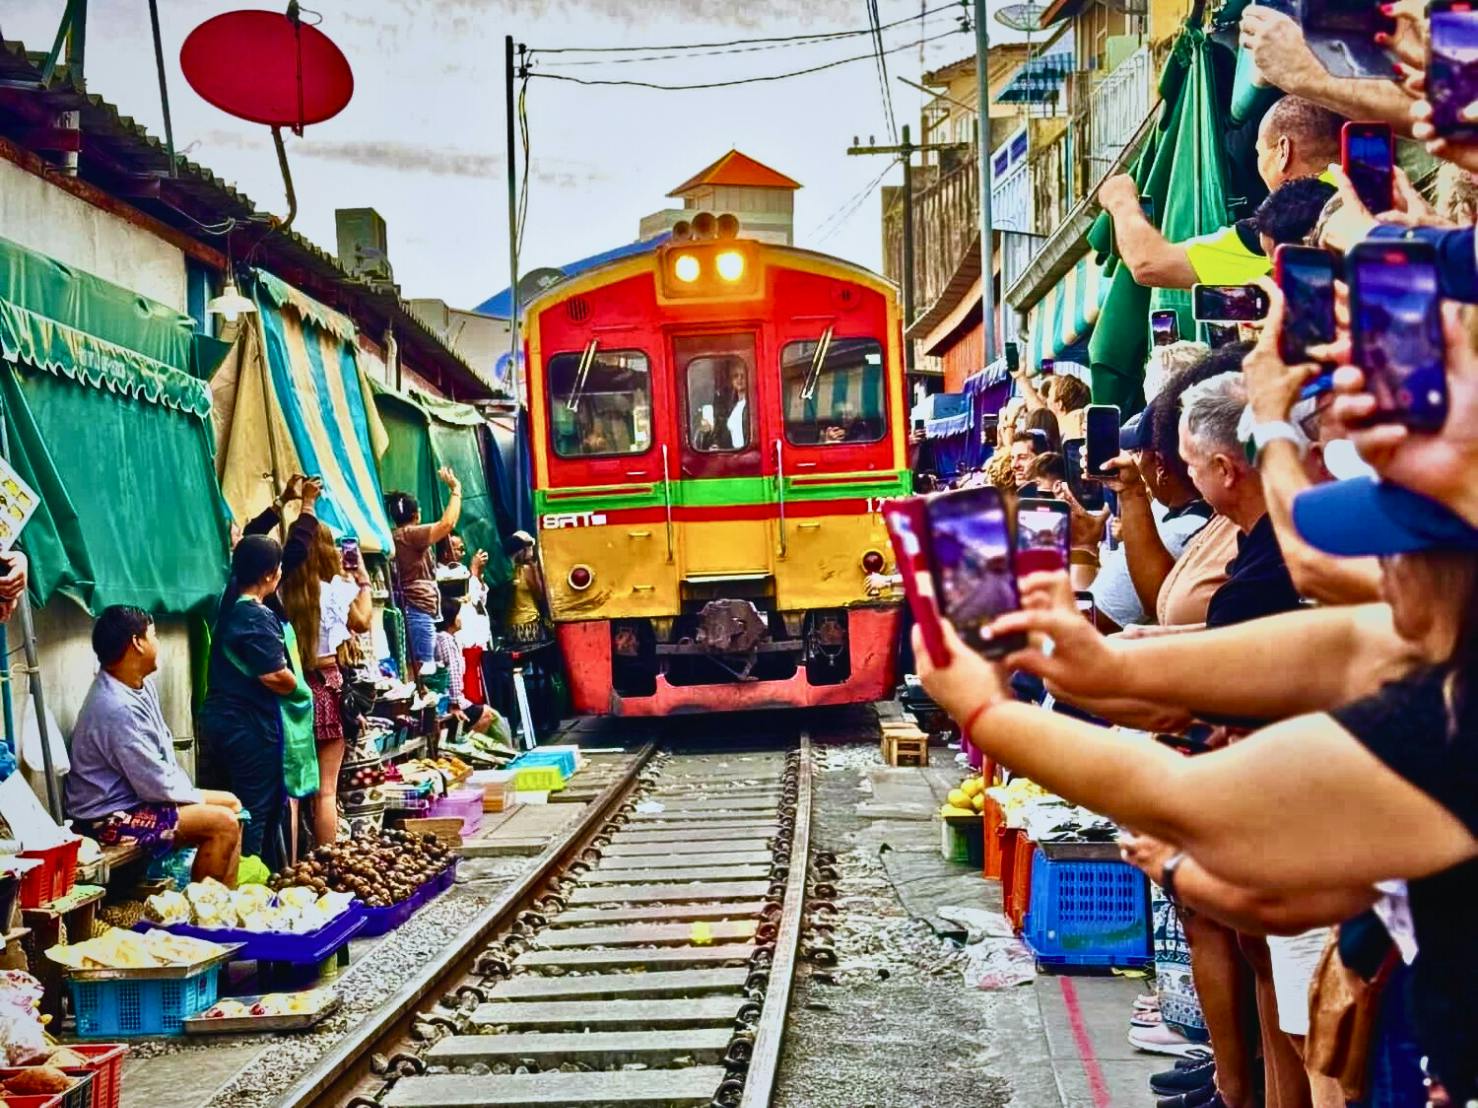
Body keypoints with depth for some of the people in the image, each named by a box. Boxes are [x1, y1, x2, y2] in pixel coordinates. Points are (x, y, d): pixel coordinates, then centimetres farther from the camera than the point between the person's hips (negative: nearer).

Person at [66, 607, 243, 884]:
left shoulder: (141, 685, 3)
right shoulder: (117, 708, -27)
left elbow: (164, 747, 13)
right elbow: (155, 784, -24)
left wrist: (189, 793, 3)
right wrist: (194, 797, -7)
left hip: (136, 795, 11)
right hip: (111, 817, -11)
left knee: (231, 804, 11)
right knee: (223, 823, -18)